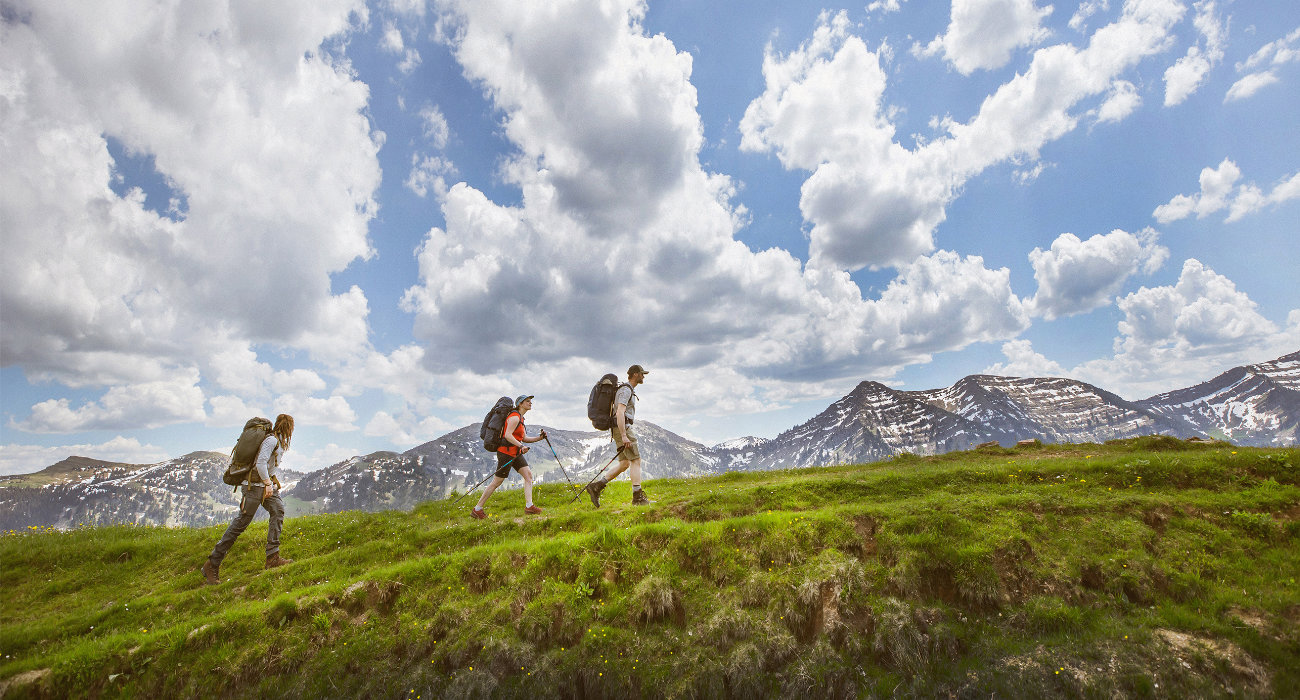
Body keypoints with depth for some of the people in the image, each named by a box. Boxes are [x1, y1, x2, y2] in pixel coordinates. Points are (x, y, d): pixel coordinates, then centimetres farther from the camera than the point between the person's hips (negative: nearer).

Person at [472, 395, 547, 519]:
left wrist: (539, 438, 7)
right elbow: (508, 435, -25)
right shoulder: (515, 417, -13)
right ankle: (477, 509, 9)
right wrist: (521, 446, -32)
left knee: (528, 474, -2)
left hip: (515, 453, 10)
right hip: (506, 452, -10)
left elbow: (524, 438, 18)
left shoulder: (520, 418, 17)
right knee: (497, 481, -3)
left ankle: (529, 506, -5)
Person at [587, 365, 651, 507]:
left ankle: (596, 486, 6)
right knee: (636, 460, -9)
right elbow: (620, 413, -22)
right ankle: (638, 497, -9)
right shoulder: (626, 390, -11)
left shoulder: (629, 390, 22)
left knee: (625, 464, 7)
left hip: (622, 429, 10)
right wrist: (624, 436, -27)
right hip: (622, 428, -10)